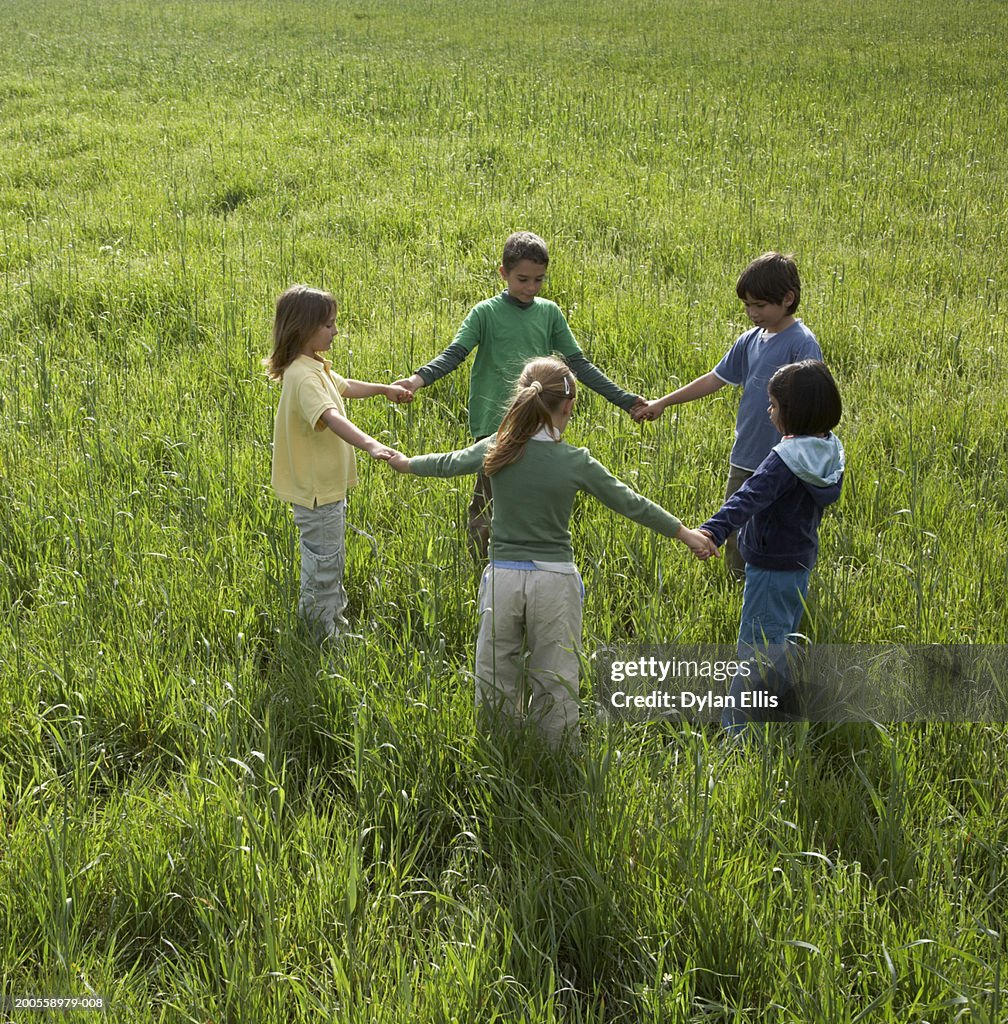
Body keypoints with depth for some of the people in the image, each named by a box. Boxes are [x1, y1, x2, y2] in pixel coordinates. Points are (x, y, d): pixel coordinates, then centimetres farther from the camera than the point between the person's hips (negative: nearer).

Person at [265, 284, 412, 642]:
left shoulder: (316, 367, 6)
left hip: (327, 482, 11)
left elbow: (345, 387, 28)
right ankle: (326, 634, 15)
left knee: (327, 558, 23)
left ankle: (333, 620, 37)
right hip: (316, 489, -11)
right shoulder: (303, 377, -27)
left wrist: (385, 389, 36)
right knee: (324, 562, 2)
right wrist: (370, 444, -57)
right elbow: (331, 417, -45)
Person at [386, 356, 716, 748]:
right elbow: (630, 503, -1)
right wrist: (685, 533, 10)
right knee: (555, 680, 9)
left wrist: (406, 463, 37)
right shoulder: (576, 462, -8)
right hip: (554, 581, -2)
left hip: (502, 576, 2)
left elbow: (448, 463, 16)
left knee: (495, 676, 13)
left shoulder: (497, 450, -2)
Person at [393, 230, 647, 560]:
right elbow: (453, 354, -12)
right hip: (495, 427, -3)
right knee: (486, 508, 0)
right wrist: (420, 378, -32)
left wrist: (624, 399, 7)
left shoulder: (549, 312, 9)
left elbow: (578, 364, 11)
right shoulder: (486, 313, -2)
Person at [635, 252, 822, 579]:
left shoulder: (801, 343, -13)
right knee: (736, 551, 15)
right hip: (743, 462, 7)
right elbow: (715, 379, 16)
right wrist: (662, 403, 16)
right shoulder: (750, 341, 8)